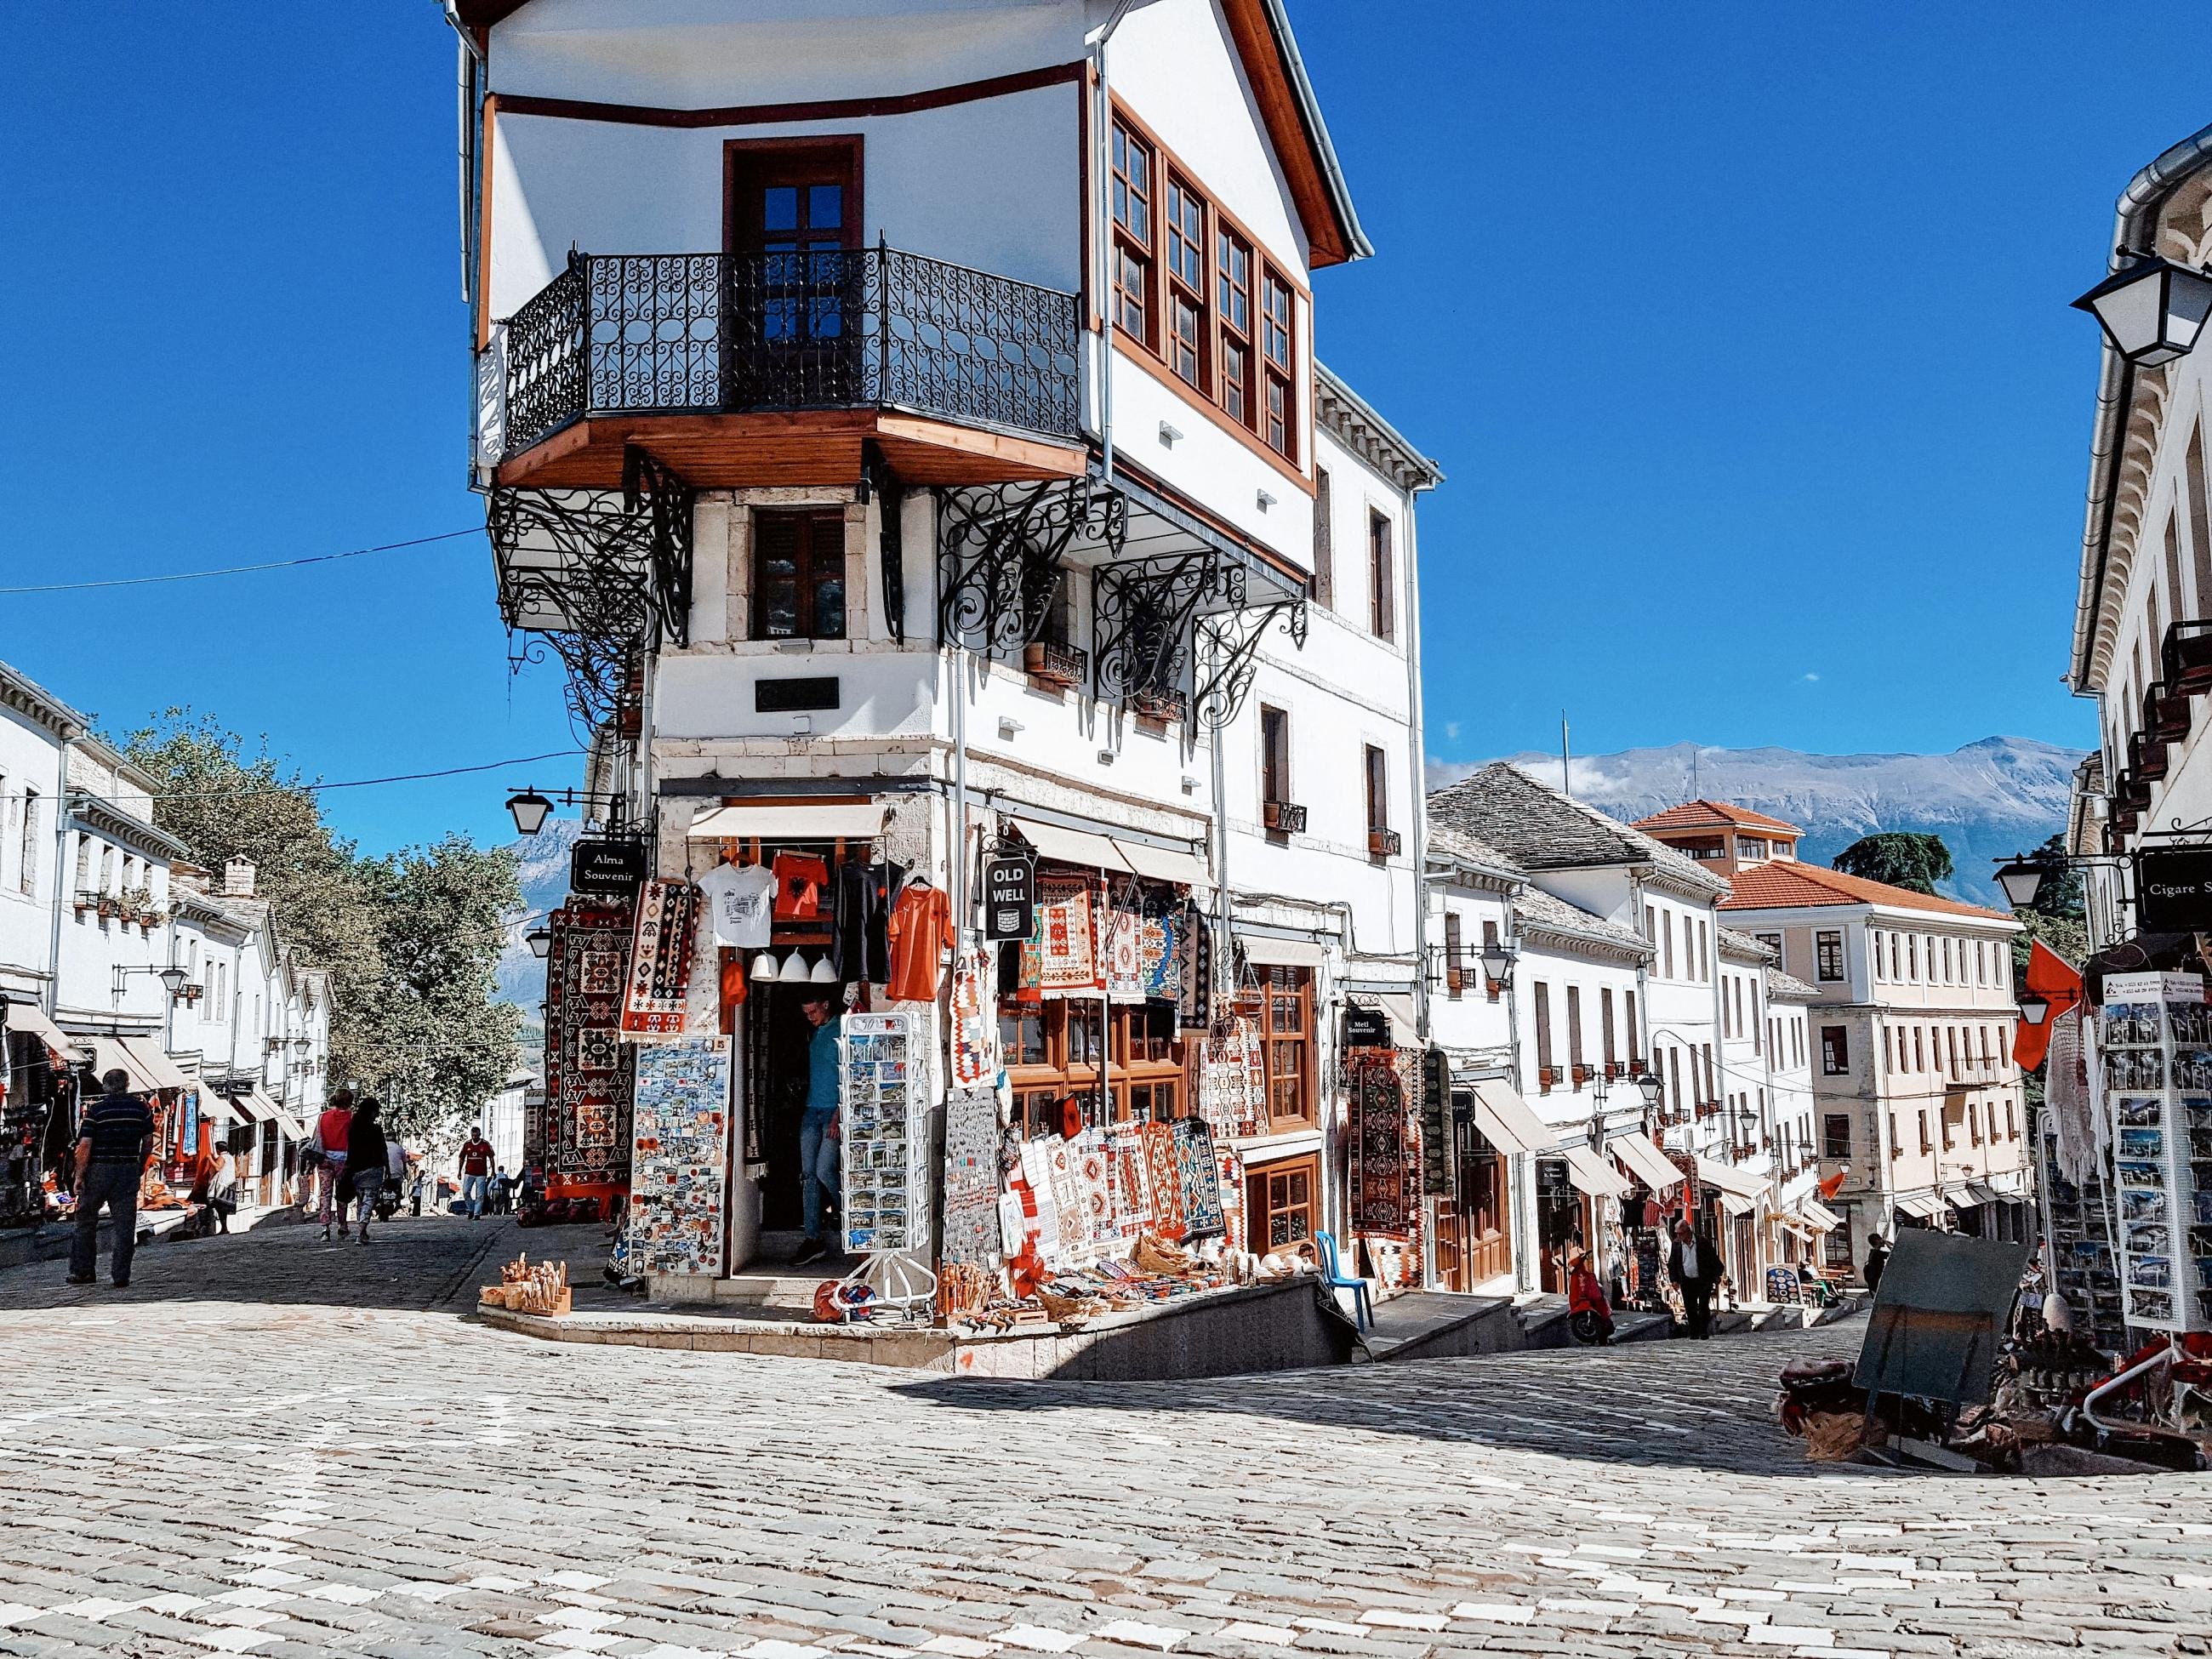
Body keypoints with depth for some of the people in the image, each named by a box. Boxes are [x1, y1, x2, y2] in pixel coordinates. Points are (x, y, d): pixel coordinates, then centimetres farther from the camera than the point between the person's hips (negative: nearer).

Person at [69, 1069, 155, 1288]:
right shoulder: (141, 1108, 1)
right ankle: (121, 1275, 1)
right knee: (125, 1225, 3)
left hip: (98, 1170, -2)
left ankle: (82, 1271, 16)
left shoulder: (95, 1109, -8)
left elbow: (85, 1145, -12)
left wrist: (79, 1176, -7)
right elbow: (148, 1140, 8)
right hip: (129, 1170, 2)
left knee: (86, 1221, 14)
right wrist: (141, 1164, 22)